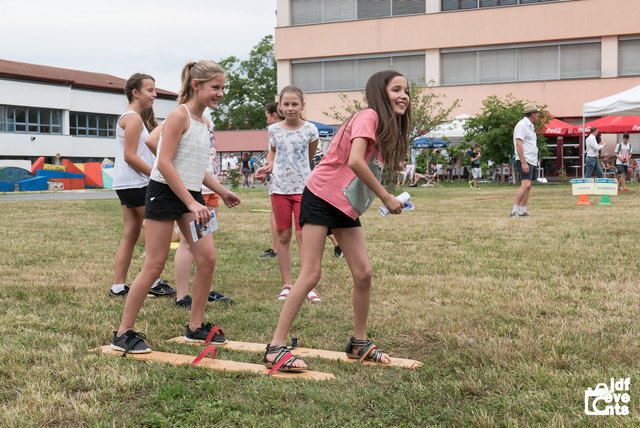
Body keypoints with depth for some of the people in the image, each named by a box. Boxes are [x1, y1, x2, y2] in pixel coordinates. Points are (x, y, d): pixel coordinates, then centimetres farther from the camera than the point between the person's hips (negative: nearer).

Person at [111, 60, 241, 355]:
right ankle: (123, 334, 4)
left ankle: (196, 327, 15)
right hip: (164, 193, -8)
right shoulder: (180, 115, -12)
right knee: (155, 263, -6)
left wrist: (222, 191, 19)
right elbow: (165, 164, -21)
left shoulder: (203, 122, 14)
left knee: (207, 258, 1)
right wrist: (192, 204, -24)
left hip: (190, 197, 8)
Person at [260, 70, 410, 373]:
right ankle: (276, 348, -6)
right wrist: (386, 197, -18)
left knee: (363, 273, 4)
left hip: (348, 206, 9)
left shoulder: (389, 128, 16)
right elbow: (354, 161, -26)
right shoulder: (369, 116, -13)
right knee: (311, 275, -11)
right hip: (322, 198, -9)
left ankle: (358, 343, 20)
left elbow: (371, 167, 11)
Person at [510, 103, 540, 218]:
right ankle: (514, 211, -19)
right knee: (525, 185, -19)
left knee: (528, 186, 8)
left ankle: (522, 211, 11)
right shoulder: (522, 125, -10)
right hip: (525, 161, -10)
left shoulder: (530, 126, 20)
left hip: (532, 161, 10)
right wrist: (523, 162, -23)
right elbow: (518, 144, -18)